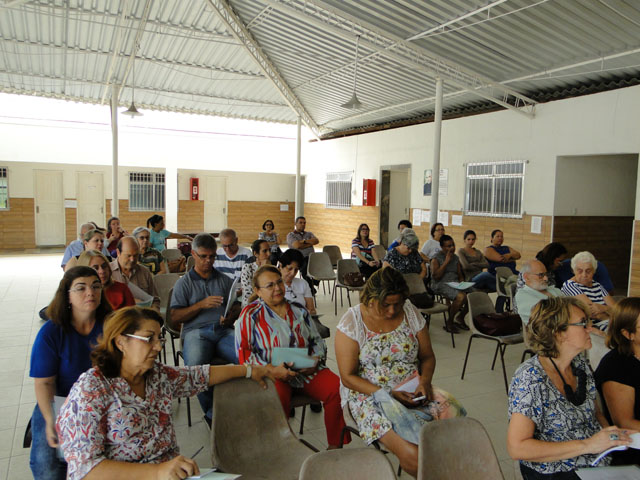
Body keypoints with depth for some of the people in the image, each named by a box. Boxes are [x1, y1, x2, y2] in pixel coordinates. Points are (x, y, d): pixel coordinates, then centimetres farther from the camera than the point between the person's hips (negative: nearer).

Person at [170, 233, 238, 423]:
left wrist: (230, 316, -4)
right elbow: (175, 317, 6)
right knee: (195, 364, -35)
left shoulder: (225, 280, 23)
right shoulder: (184, 283, 16)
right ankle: (212, 413, -16)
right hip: (196, 331, -1)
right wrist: (201, 304, -6)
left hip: (224, 331, 2)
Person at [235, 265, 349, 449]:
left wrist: (316, 360, -2)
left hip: (307, 371, 4)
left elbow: (317, 341, 19)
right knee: (278, 398, -36)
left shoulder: (298, 310, 15)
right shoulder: (250, 314, 2)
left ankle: (335, 445, -4)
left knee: (337, 388, -21)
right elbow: (244, 353, -5)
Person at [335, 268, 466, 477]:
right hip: (369, 394, -4)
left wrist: (425, 381, -10)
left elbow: (427, 357, 11)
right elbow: (348, 377, -9)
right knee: (413, 455, -27)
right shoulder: (352, 322, -9)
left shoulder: (410, 312, 2)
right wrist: (387, 395, -19)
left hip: (413, 390, 4)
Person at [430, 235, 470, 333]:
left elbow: (460, 275, 22)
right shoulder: (436, 258, -2)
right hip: (441, 284, -7)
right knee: (461, 296, -32)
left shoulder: (455, 258, 18)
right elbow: (435, 276, -13)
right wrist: (446, 262, -12)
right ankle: (449, 323, -11)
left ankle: (460, 318, 8)